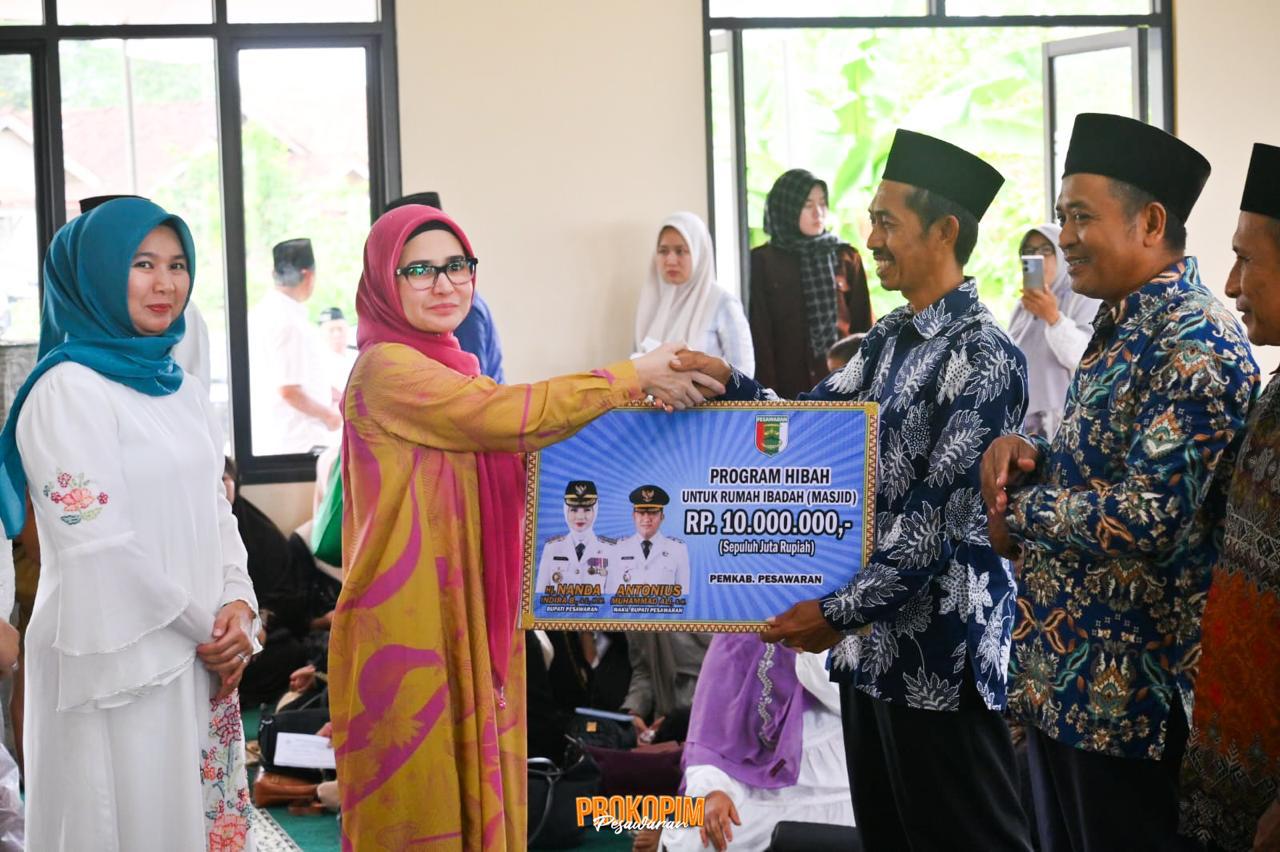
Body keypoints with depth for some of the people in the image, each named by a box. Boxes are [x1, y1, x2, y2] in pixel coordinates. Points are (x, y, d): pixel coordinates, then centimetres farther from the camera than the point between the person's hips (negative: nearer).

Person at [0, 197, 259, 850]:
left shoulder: (182, 392, 14)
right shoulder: (68, 390, -11)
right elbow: (100, 544, -16)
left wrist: (239, 606, -3)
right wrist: (204, 627, -10)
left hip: (202, 658, 7)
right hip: (119, 662, -7)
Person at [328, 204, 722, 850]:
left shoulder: (455, 368, 14)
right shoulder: (384, 368, -12)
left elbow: (512, 457, 18)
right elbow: (504, 416, -20)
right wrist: (634, 376, -12)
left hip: (472, 621, 8)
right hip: (412, 627, -8)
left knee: (481, 797, 11)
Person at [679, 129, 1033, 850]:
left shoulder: (983, 356, -16)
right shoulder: (890, 338, 12)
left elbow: (942, 515, -19)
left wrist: (841, 609, -17)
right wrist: (727, 384, 2)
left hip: (940, 647, -9)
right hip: (874, 637, 9)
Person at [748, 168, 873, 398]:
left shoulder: (846, 257, 9)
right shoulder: (764, 260, 2)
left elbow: (863, 326, 10)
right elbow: (760, 332, 1)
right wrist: (767, 394, -6)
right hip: (791, 384, -2)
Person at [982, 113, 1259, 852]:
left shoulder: (1196, 344, -19)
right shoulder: (1120, 327, 11)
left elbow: (1149, 515, -27)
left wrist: (1018, 508, -13)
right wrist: (1030, 454, 0)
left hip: (1131, 688, -9)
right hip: (1064, 672, 9)